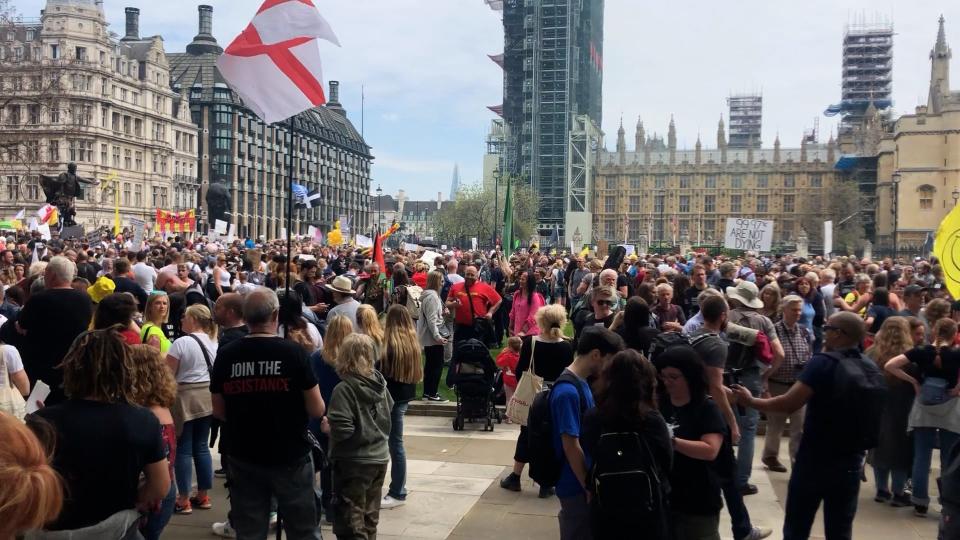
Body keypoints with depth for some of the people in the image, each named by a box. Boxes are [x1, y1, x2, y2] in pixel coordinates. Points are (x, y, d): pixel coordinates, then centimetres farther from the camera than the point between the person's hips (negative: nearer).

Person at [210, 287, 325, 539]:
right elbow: (317, 410, -9)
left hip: (243, 458, 3)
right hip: (290, 457, -3)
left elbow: (219, 411, 5)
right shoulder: (293, 352, -13)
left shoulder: (226, 355, -4)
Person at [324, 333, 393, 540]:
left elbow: (342, 430, -26)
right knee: (370, 517, 20)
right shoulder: (380, 383, 1)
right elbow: (388, 417, 12)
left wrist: (328, 427, -7)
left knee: (351, 521, 4)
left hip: (354, 461, -7)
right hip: (380, 456, 7)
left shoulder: (345, 389, -19)